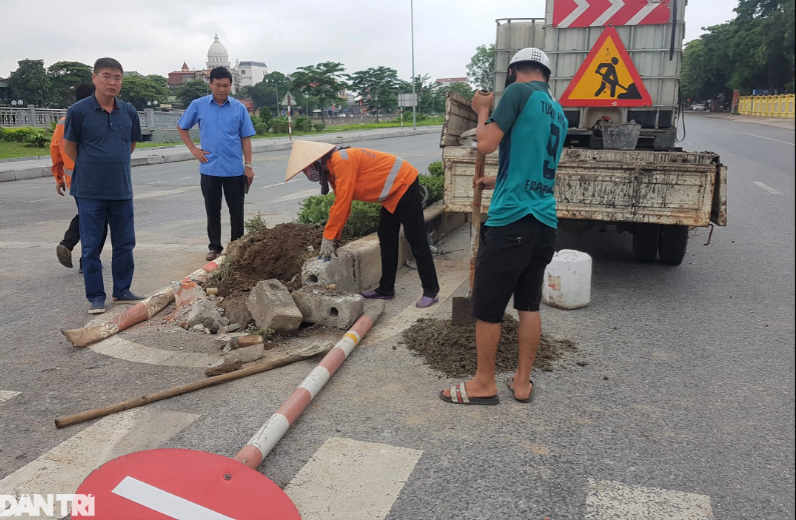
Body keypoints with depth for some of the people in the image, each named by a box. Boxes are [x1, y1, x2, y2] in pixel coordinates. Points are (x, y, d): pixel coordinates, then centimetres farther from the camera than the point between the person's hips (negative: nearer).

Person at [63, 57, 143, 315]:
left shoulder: (129, 112, 2)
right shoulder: (78, 111, -9)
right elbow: (69, 146, 1)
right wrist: (90, 168, 10)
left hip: (122, 190, 4)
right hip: (89, 192, -4)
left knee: (124, 244, 11)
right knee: (91, 246, 4)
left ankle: (122, 290, 25)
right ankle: (95, 296, 15)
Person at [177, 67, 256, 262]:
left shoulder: (239, 108, 0)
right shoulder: (198, 105, 1)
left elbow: (245, 138, 3)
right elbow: (181, 127, 14)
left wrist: (248, 165, -1)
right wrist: (193, 148, 2)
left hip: (235, 169, 0)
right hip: (209, 169, 1)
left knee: (236, 211, 6)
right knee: (212, 211, 9)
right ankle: (214, 247, 21)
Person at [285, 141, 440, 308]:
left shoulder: (341, 160, -25)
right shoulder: (331, 168, 6)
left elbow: (343, 201, -28)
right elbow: (340, 203, 9)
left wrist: (328, 237, -23)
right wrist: (332, 238, 5)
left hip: (405, 184, -10)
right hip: (393, 190, 10)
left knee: (415, 238, -9)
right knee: (386, 239, 11)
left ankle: (431, 291, -4)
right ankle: (386, 289, 18)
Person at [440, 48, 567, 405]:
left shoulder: (519, 92, -5)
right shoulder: (558, 112, 19)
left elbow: (486, 144, -10)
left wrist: (483, 111, 8)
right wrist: (493, 182, 38)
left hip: (511, 219, -8)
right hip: (545, 222, 8)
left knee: (487, 306, 4)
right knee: (529, 305, 14)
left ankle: (484, 384, 16)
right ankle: (522, 382, 23)